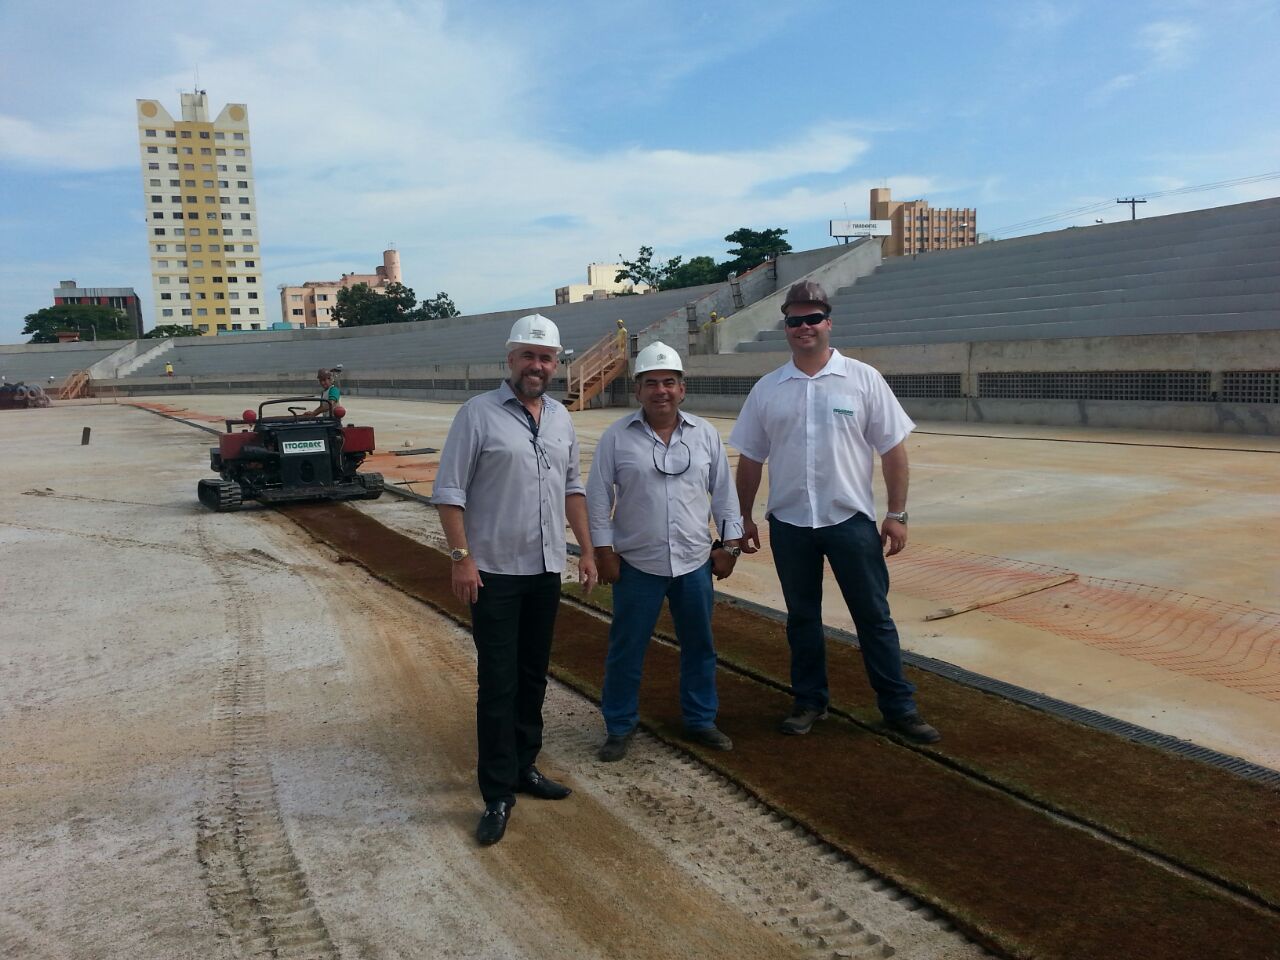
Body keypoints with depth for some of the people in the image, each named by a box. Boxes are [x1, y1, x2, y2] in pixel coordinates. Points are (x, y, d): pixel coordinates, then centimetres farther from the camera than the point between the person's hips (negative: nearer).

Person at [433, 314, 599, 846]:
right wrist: (461, 557, -16)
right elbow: (449, 491, -10)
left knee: (533, 677, 15)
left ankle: (524, 767, 29)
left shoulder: (561, 418, 9)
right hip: (495, 572, -6)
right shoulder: (478, 413, -9)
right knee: (497, 684, -2)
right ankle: (498, 795, 6)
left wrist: (586, 549, 12)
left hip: (547, 570, 6)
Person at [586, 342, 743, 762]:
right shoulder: (617, 437, -5)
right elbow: (598, 496, -2)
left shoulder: (706, 435, 3)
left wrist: (729, 543, 6)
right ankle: (619, 727, 21)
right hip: (636, 565, -2)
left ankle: (700, 720, 30)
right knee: (626, 649, 6)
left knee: (699, 646, 13)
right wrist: (603, 550, -5)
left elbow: (723, 493, 8)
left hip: (695, 562, 2)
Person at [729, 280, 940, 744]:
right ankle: (809, 702, 27)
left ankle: (899, 707, 16)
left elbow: (893, 451, -2)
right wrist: (744, 518, 8)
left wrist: (897, 515, -6)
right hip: (789, 523, 2)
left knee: (874, 617, 5)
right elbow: (750, 460, 9)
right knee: (802, 618, 13)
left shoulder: (863, 379, -2)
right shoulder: (767, 389, 4)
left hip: (850, 519, -2)